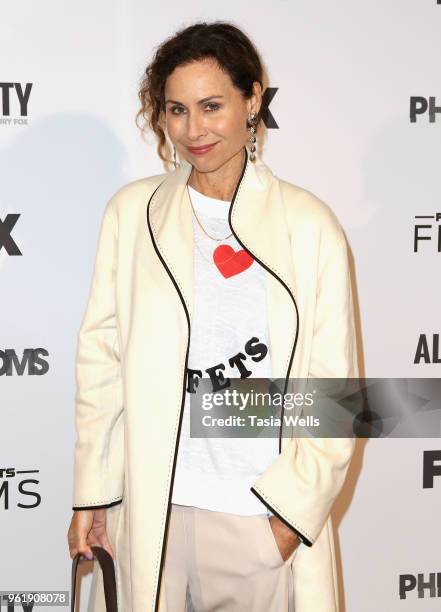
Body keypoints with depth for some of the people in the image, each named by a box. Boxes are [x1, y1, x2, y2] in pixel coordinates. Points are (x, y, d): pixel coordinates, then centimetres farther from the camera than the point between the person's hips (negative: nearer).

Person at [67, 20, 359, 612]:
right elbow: (101, 356, 2)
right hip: (146, 505, 1)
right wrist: (91, 495, 1)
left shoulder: (309, 223, -3)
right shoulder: (132, 211, 1)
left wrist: (294, 505, -7)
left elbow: (335, 383, -2)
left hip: (265, 514, -1)